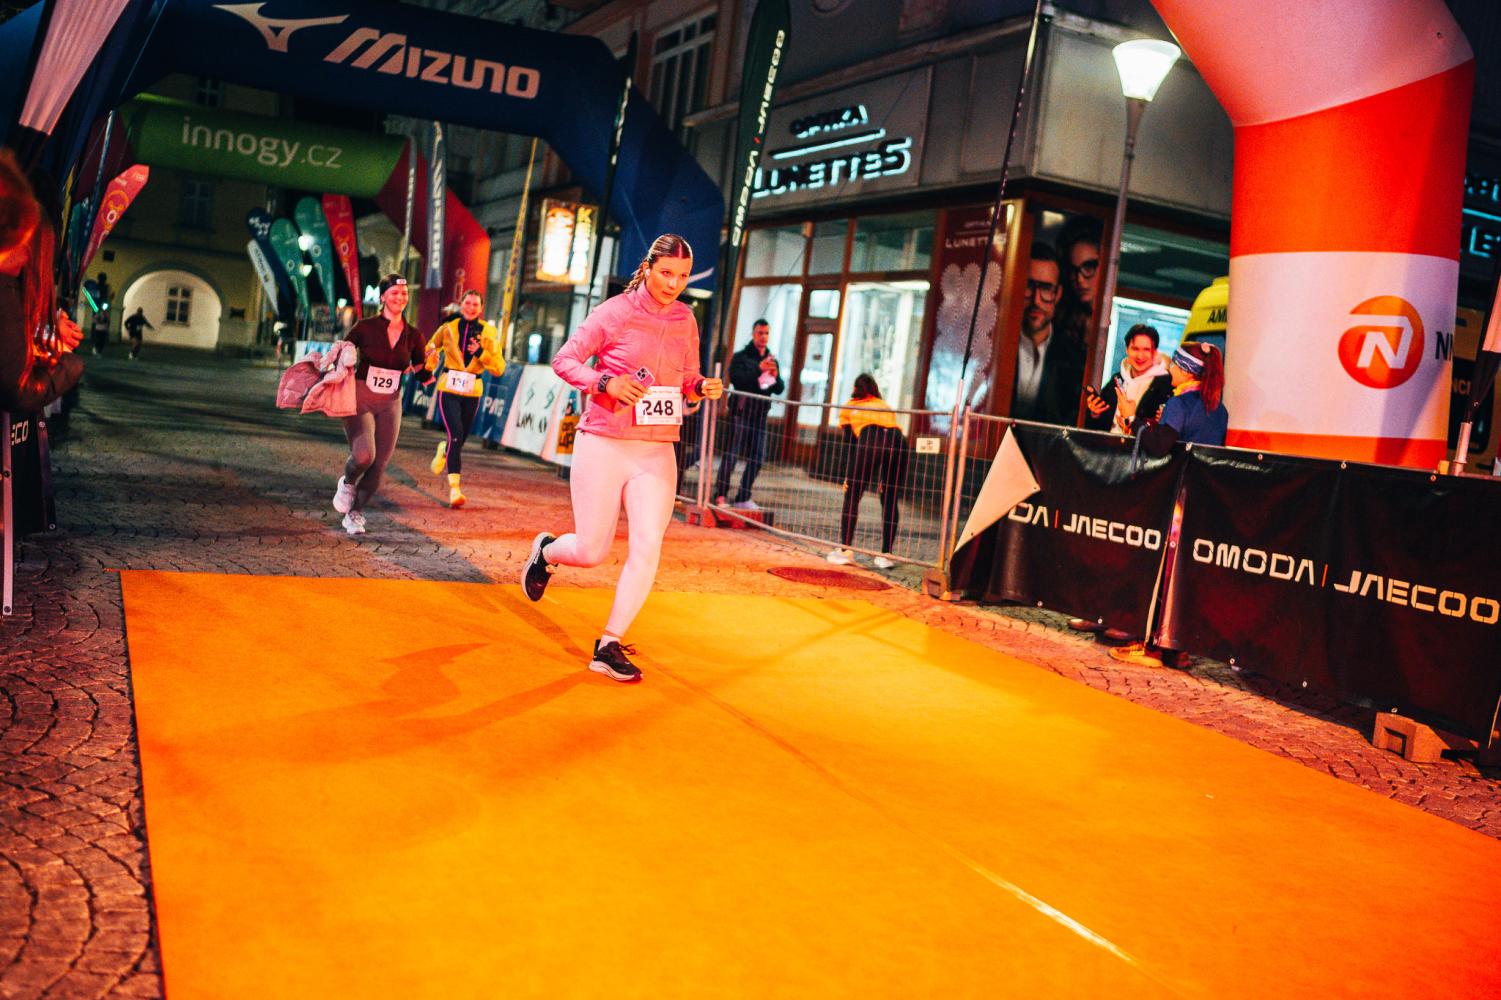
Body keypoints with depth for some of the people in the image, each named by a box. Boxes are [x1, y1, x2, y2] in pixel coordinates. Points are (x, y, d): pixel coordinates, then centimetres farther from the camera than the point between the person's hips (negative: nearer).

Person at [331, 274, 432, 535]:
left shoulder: (413, 336, 3)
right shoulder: (365, 327, -5)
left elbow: (425, 378, 9)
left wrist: (427, 366, -12)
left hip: (390, 406, 3)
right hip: (359, 401, -3)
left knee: (379, 465, 0)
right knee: (364, 455, -22)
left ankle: (355, 514, 21)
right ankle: (348, 482, 13)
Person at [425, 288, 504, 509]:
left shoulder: (488, 332, 1)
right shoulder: (449, 327, 0)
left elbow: (499, 368, -4)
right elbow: (432, 348, 20)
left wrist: (482, 353, -19)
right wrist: (429, 368, 3)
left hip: (472, 392, 2)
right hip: (449, 388, -2)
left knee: (460, 439, 13)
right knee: (455, 435, -17)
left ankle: (443, 450, 51)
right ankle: (454, 488, -17)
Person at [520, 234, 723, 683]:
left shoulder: (685, 321, 8)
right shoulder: (615, 311, -5)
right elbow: (564, 360, -2)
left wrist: (702, 387, -7)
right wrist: (606, 382, -20)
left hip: (657, 452, 4)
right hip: (603, 444, -4)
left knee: (647, 548, -9)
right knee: (591, 552, 1)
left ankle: (609, 646, 3)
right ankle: (545, 551, 37)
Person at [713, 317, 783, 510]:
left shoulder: (772, 361, 17)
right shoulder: (741, 356, 0)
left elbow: (780, 389, 12)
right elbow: (735, 378, -17)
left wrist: (776, 376, -9)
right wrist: (759, 369, -24)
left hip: (760, 414, 6)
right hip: (741, 412, -6)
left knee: (756, 458, 4)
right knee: (732, 453, -10)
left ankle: (743, 498, 11)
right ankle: (720, 495, -10)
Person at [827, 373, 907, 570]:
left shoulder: (850, 407, 28)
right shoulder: (886, 407, 38)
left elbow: (850, 441, 17)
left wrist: (850, 476, 18)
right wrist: (883, 476, 32)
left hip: (870, 440, -3)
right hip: (898, 441, 3)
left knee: (852, 496, 7)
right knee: (890, 500, 13)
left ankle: (845, 550, 4)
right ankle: (886, 555, 12)